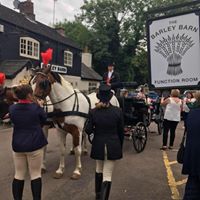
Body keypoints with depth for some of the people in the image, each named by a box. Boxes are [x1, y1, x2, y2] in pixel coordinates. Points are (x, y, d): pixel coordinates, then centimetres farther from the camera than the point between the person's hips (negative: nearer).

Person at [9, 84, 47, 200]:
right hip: (35, 144, -4)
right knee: (35, 174, 7)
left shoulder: (12, 109, -2)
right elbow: (44, 119, 4)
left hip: (17, 145, 4)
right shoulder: (36, 108, -13)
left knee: (19, 174, 15)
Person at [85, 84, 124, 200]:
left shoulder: (94, 112, -9)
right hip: (113, 146, -2)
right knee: (107, 176, 3)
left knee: (99, 170, 25)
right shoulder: (118, 111, -10)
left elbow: (88, 131, -5)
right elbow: (121, 131, -3)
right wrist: (120, 147, 10)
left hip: (98, 145, 2)